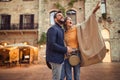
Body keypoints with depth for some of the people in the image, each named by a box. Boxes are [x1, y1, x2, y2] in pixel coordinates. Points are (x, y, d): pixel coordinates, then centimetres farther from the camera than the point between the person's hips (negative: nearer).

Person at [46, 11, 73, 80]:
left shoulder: (61, 30, 17)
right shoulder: (53, 29, -13)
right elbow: (51, 45, -24)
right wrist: (65, 49, -18)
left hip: (60, 58, 9)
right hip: (55, 58, -9)